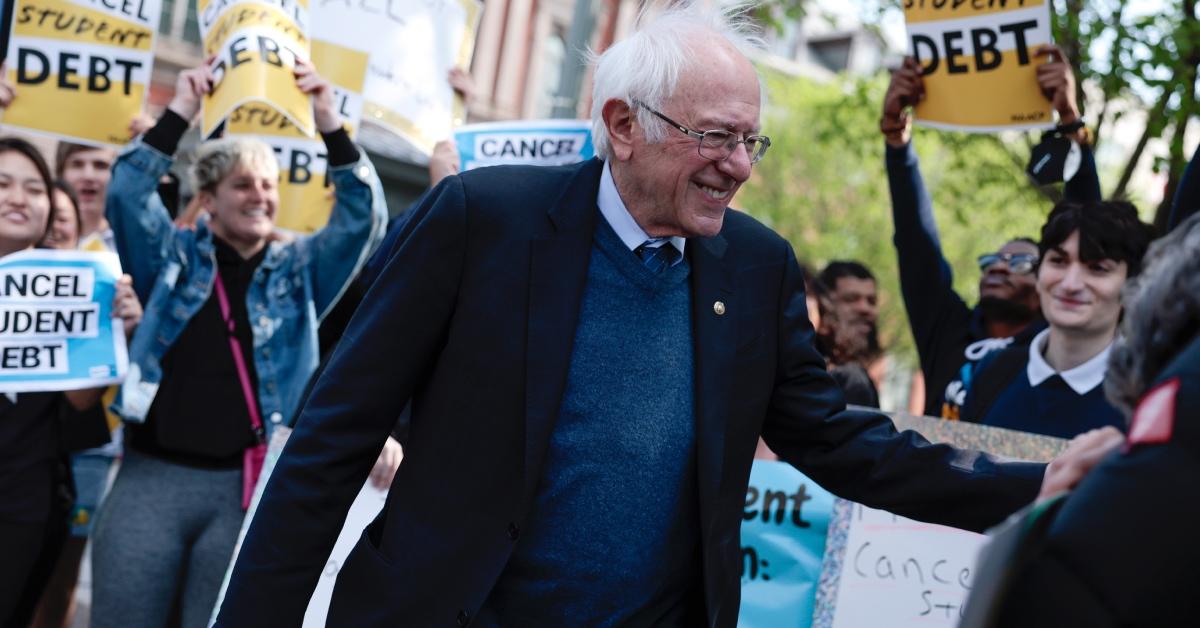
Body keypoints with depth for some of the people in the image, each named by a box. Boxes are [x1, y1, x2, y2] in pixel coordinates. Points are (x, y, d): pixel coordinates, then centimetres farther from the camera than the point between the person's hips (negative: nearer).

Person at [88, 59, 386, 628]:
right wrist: (179, 115, -10)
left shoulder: (299, 272, 11)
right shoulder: (173, 255, 10)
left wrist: (330, 125, -10)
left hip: (245, 485, 0)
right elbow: (126, 194, -4)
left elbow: (363, 216, 0)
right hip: (151, 475, 0)